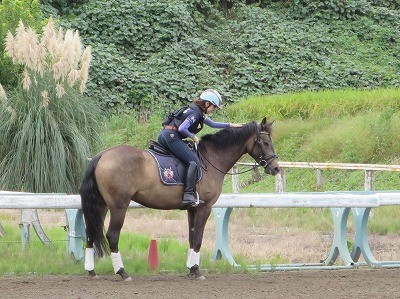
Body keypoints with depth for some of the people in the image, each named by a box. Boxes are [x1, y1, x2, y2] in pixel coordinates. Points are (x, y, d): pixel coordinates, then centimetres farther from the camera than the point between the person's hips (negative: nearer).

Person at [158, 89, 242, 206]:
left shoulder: (199, 113, 20)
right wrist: (193, 136, -7)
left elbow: (213, 124, 31)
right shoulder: (195, 113, -12)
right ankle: (188, 194, -23)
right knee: (194, 162, -14)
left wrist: (231, 125, 29)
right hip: (171, 136, -11)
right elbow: (182, 128, -23)